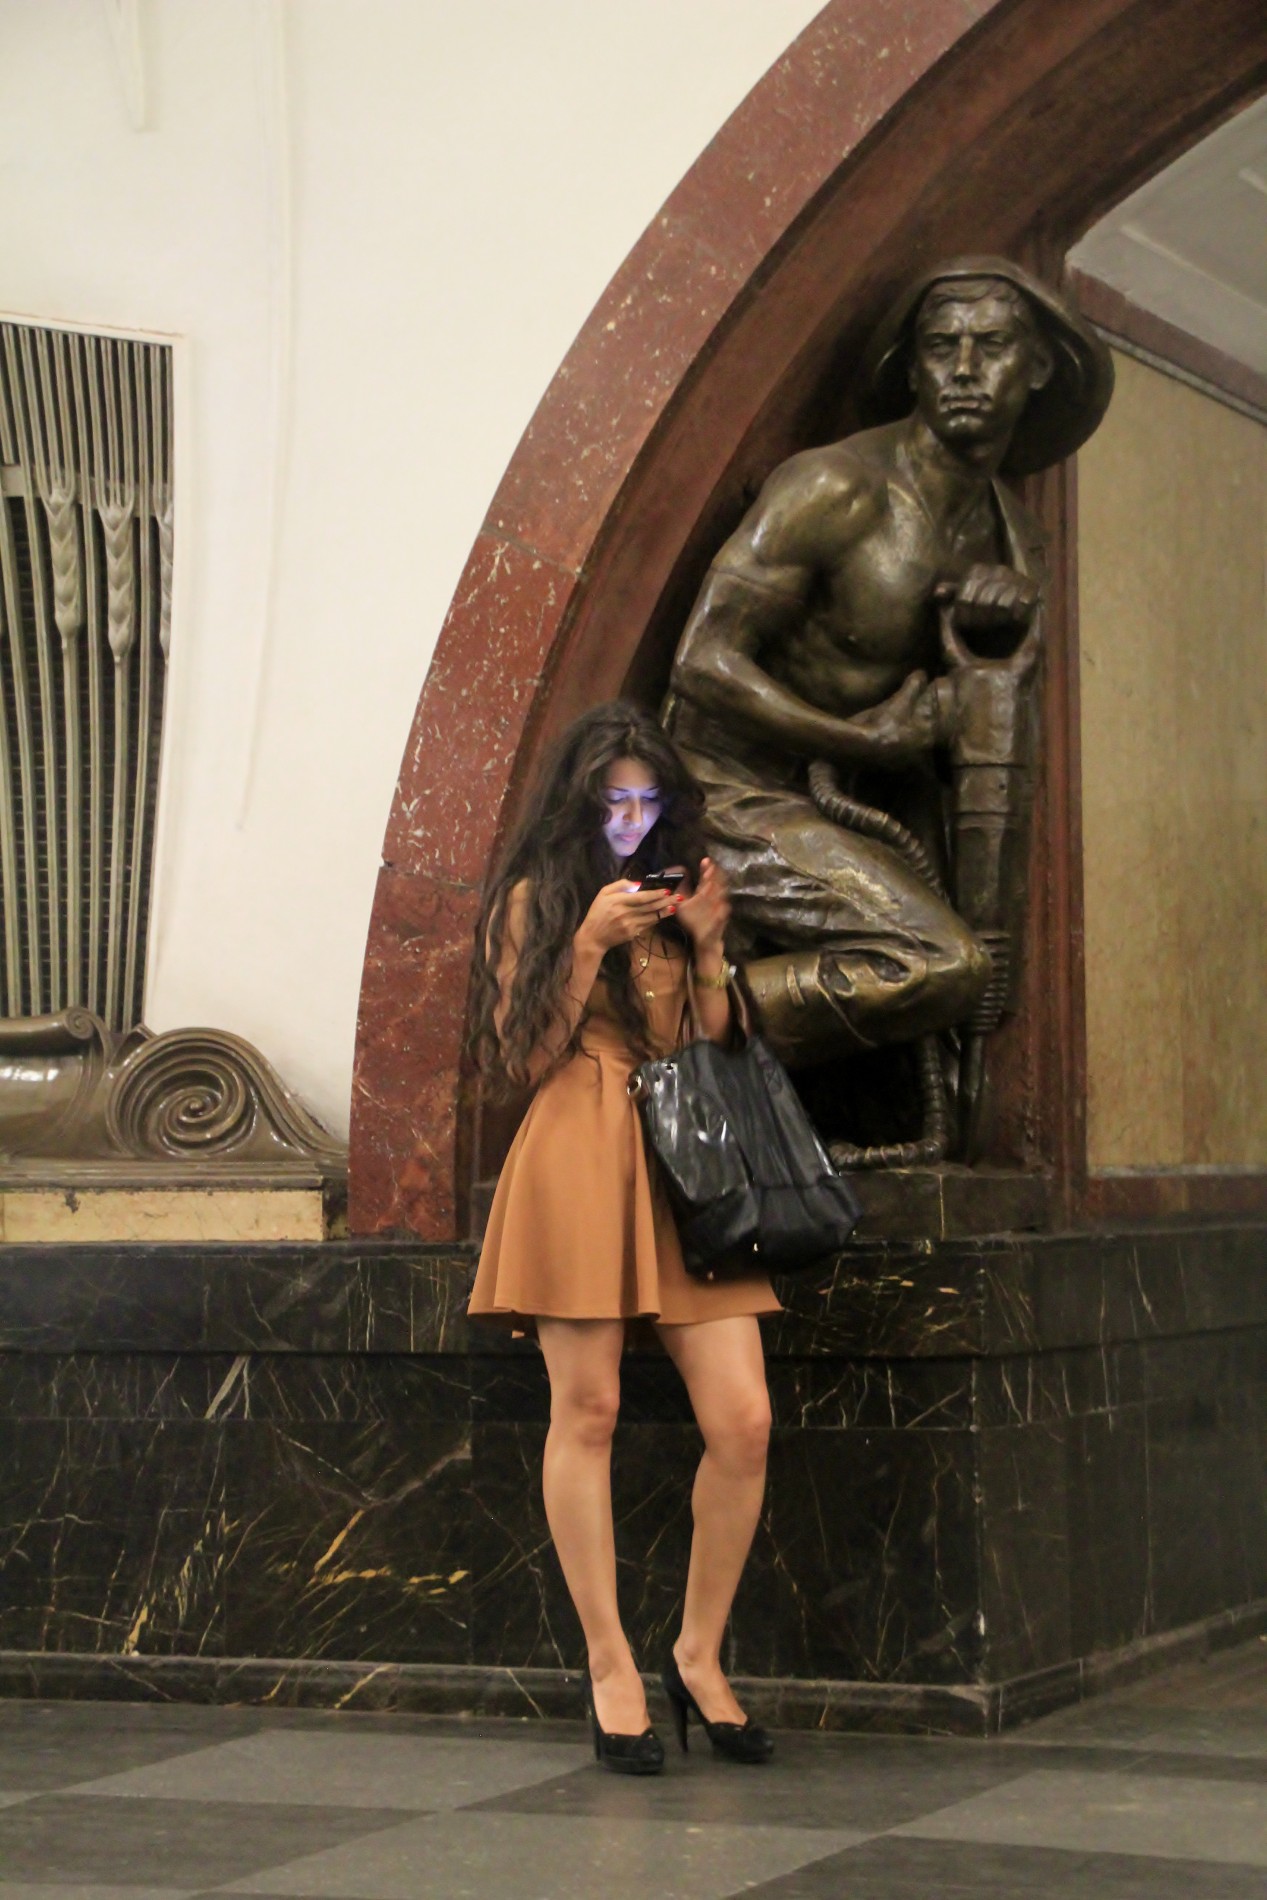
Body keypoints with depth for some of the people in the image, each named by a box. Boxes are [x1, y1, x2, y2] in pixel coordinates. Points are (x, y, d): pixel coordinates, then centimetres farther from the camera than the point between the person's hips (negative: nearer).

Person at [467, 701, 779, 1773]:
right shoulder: (535, 899, 8)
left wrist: (708, 947, 3)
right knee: (588, 1411, -5)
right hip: (578, 1156, -4)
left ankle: (701, 1656, 8)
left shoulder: (678, 897, 20)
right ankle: (611, 1668, 4)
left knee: (743, 1420, -6)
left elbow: (717, 1054, 17)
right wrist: (590, 944, -7)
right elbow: (529, 1059, 0)